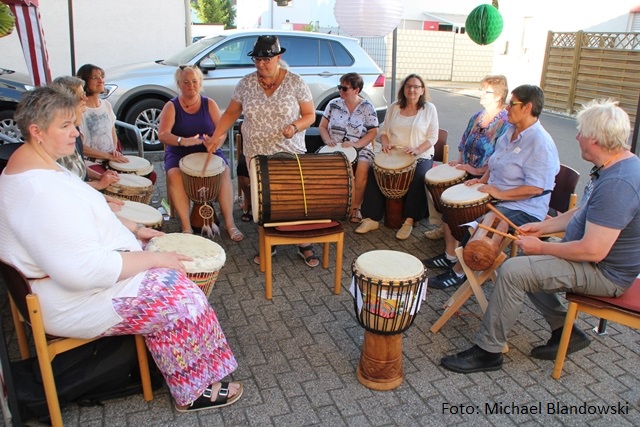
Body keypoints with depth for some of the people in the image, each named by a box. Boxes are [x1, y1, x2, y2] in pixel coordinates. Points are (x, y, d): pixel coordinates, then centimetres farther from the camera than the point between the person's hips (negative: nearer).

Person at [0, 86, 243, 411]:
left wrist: (134, 228, 9)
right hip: (71, 302, -11)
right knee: (179, 296, -10)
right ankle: (194, 393, 9)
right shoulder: (41, 192, -31)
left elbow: (81, 215, 17)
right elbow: (86, 269, -34)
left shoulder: (28, 164, 5)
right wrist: (156, 258, -24)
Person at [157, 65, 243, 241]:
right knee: (174, 175, -32)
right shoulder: (171, 106, 0)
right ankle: (186, 227, -30)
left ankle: (230, 223, -28)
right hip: (179, 153, -1)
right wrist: (183, 141, -36)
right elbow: (162, 135, -14)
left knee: (224, 171, -29)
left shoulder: (209, 104, 6)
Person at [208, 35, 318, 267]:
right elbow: (231, 113, 11)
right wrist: (215, 137, 3)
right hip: (257, 155, 2)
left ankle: (305, 246, 18)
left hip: (290, 154, -2)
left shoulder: (295, 82, -5)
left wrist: (295, 127, -20)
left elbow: (310, 115, -1)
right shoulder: (246, 83, 2)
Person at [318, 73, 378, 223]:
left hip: (360, 147, -2)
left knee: (362, 169, -34)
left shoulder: (367, 107, 1)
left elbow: (373, 132, -2)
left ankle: (356, 206, -15)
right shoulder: (333, 104, 8)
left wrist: (355, 144, -17)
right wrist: (327, 140, -10)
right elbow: (322, 126, 12)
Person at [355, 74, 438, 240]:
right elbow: (383, 130, 14)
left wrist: (417, 150, -19)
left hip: (421, 156, -3)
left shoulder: (429, 109, 0)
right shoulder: (394, 107, 9)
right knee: (375, 172, -22)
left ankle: (409, 221, -19)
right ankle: (372, 219, -17)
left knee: (419, 178, -33)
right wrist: (385, 143, -8)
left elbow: (432, 137, -3)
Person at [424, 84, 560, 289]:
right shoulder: (511, 131, 8)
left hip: (523, 209, -10)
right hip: (496, 197, 10)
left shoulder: (540, 143, -22)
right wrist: (483, 180, 6)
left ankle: (458, 272, -4)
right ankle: (450, 256, 14)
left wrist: (500, 193, -25)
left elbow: (536, 188, -27)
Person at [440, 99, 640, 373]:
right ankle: (566, 331, 20)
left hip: (604, 272, -11)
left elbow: (593, 251, -31)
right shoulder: (616, 165, 5)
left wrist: (541, 247, -18)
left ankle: (487, 351, -6)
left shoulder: (617, 183, -29)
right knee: (525, 263, 16)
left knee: (513, 271, -20)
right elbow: (584, 214, 16)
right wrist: (543, 227, 7)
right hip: (595, 255, 11)